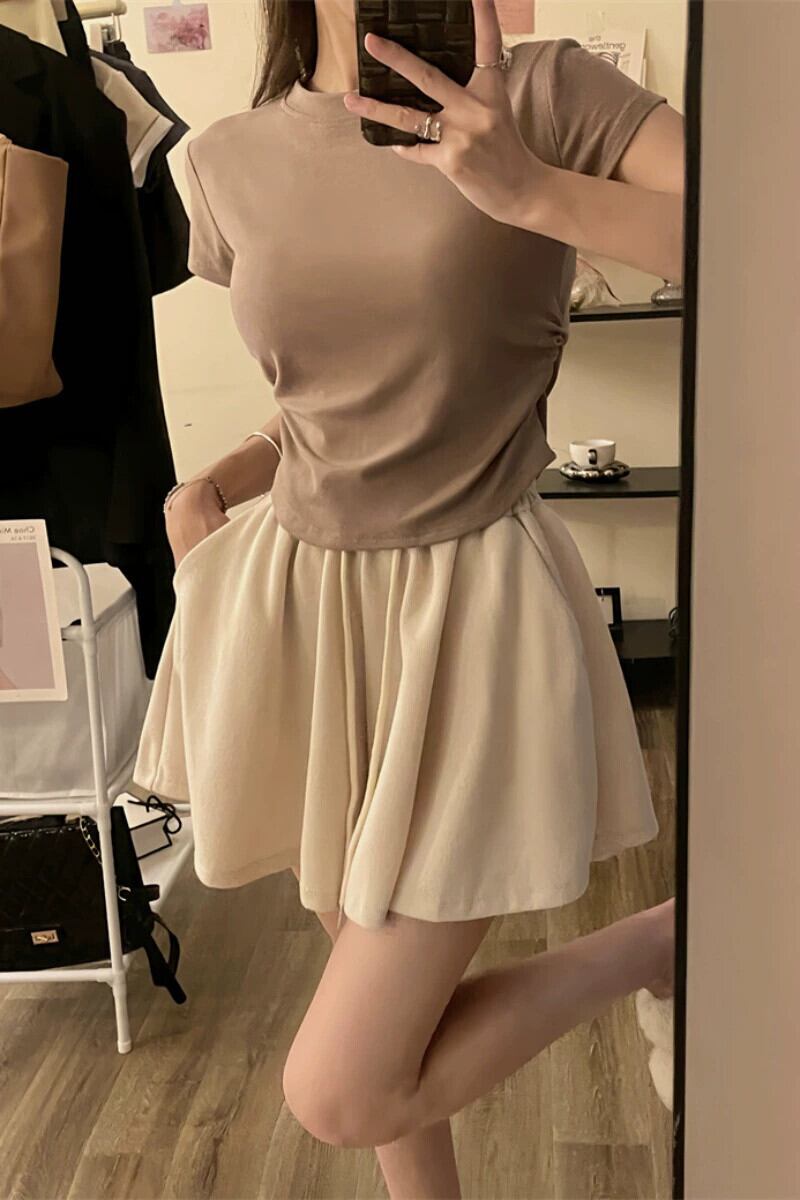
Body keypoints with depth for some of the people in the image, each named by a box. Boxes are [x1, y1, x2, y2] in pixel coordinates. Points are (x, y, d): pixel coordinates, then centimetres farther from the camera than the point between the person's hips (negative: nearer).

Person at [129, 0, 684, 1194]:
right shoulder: (232, 162, 6)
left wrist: (529, 191, -23)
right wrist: (210, 488, 0)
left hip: (465, 617, -4)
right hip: (292, 605, 5)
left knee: (342, 1094, -2)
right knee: (373, 974, 21)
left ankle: (656, 940, 17)